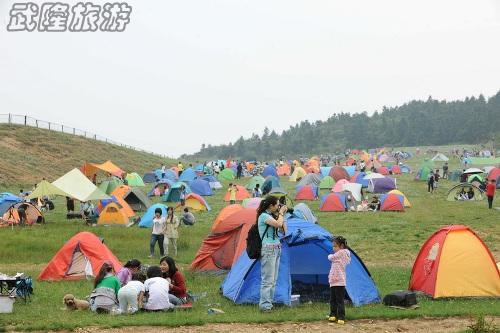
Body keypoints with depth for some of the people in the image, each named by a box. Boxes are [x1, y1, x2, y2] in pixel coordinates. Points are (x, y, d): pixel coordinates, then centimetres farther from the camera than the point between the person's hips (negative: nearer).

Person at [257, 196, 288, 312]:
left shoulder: (271, 216, 15)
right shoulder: (264, 216, -12)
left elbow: (284, 230, 15)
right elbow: (278, 224, -26)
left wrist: (282, 215, 8)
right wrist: (281, 213, -9)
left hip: (276, 249, 9)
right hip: (268, 249, -9)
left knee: (273, 280, 11)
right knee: (267, 279, -8)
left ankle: (269, 303, 16)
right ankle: (264, 305, -5)